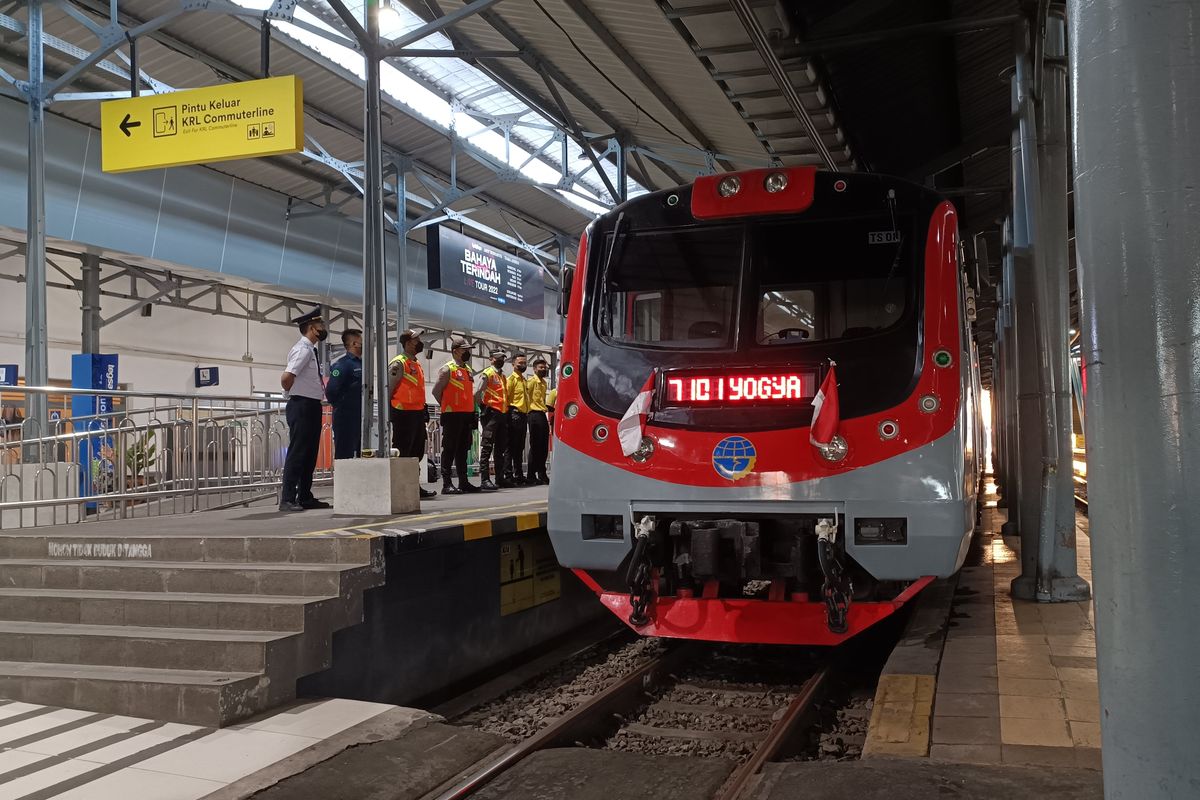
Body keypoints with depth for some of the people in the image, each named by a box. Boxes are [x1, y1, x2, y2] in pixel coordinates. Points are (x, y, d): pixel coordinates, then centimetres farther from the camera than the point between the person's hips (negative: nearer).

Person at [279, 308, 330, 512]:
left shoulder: (311, 350, 15)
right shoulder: (303, 349, -15)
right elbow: (286, 378, -26)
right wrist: (292, 393, -10)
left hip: (312, 407, 10)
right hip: (302, 407, -10)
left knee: (310, 453, 14)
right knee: (297, 453, -8)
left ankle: (305, 497, 21)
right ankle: (287, 499, -5)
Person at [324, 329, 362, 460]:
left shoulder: (362, 363, 14)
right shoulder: (342, 364, -12)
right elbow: (331, 391, -19)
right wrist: (340, 406, -5)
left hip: (361, 418, 8)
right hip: (346, 419, -8)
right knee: (344, 456, -6)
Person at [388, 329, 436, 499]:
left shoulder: (417, 364, 18)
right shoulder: (398, 364, -10)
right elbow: (388, 389, -13)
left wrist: (423, 408, 18)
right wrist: (388, 413, -16)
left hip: (417, 413, 9)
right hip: (403, 413, -9)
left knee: (417, 452, 13)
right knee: (401, 452, -6)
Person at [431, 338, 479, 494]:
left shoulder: (468, 369, 17)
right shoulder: (447, 369, -7)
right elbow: (436, 390, -8)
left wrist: (471, 409, 16)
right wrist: (446, 406, 0)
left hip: (466, 414, 8)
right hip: (452, 415, -8)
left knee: (463, 449, 11)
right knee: (449, 449, -7)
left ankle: (463, 482, 16)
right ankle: (446, 484, -7)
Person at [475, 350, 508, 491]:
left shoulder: (502, 375, 20)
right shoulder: (487, 373, -6)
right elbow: (477, 393, -14)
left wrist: (507, 410, 17)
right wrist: (484, 408, -7)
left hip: (502, 414, 9)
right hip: (491, 414, -9)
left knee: (501, 448, 11)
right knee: (487, 447, -10)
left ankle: (500, 477, 17)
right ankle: (484, 480, -13)